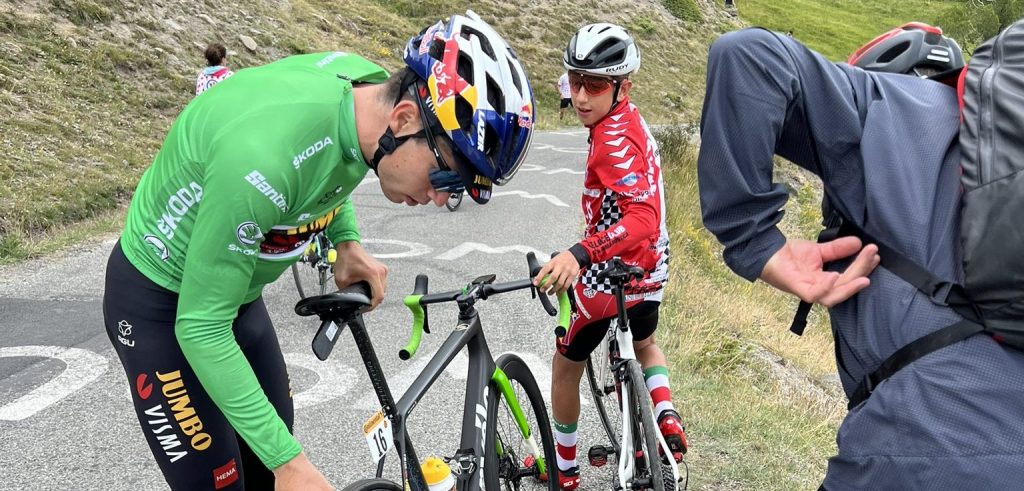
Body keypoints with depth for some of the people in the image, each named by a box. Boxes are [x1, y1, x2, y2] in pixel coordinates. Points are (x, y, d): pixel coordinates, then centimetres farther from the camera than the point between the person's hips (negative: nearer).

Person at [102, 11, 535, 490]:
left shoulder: (366, 81, -17)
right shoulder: (264, 156, -40)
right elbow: (200, 328, -30)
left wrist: (347, 240, -6)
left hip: (237, 290, 7)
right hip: (163, 303, -7)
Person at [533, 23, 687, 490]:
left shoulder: (613, 141, -26)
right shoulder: (631, 119, 2)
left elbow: (642, 219, -37)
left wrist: (579, 255, -51)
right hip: (651, 267, 9)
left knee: (566, 364, 15)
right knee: (644, 344, 36)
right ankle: (666, 418, 15)